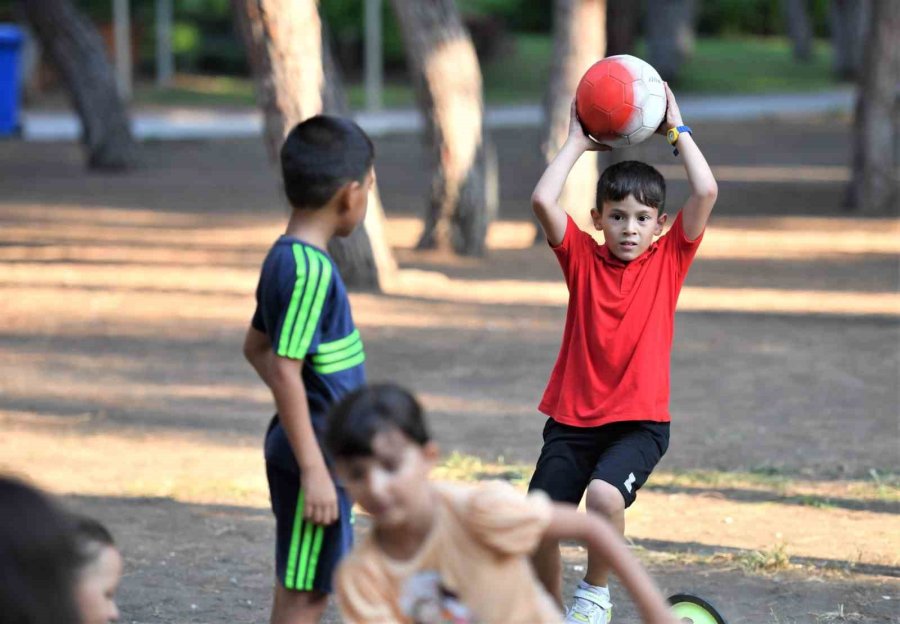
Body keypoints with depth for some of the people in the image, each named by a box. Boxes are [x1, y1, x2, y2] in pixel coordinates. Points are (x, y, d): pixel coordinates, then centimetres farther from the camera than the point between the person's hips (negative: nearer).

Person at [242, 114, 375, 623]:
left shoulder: (286, 258, 8)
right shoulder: (311, 269, -21)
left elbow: (256, 347, 20)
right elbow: (285, 372, -24)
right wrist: (313, 468, -23)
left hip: (315, 450, 10)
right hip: (314, 454, -10)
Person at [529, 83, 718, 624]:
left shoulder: (670, 260, 2)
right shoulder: (583, 259, 3)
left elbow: (707, 192, -11)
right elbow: (543, 200, -12)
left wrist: (677, 130, -2)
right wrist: (578, 142, -2)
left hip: (640, 421, -2)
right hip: (572, 417, 2)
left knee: (604, 495, -29)